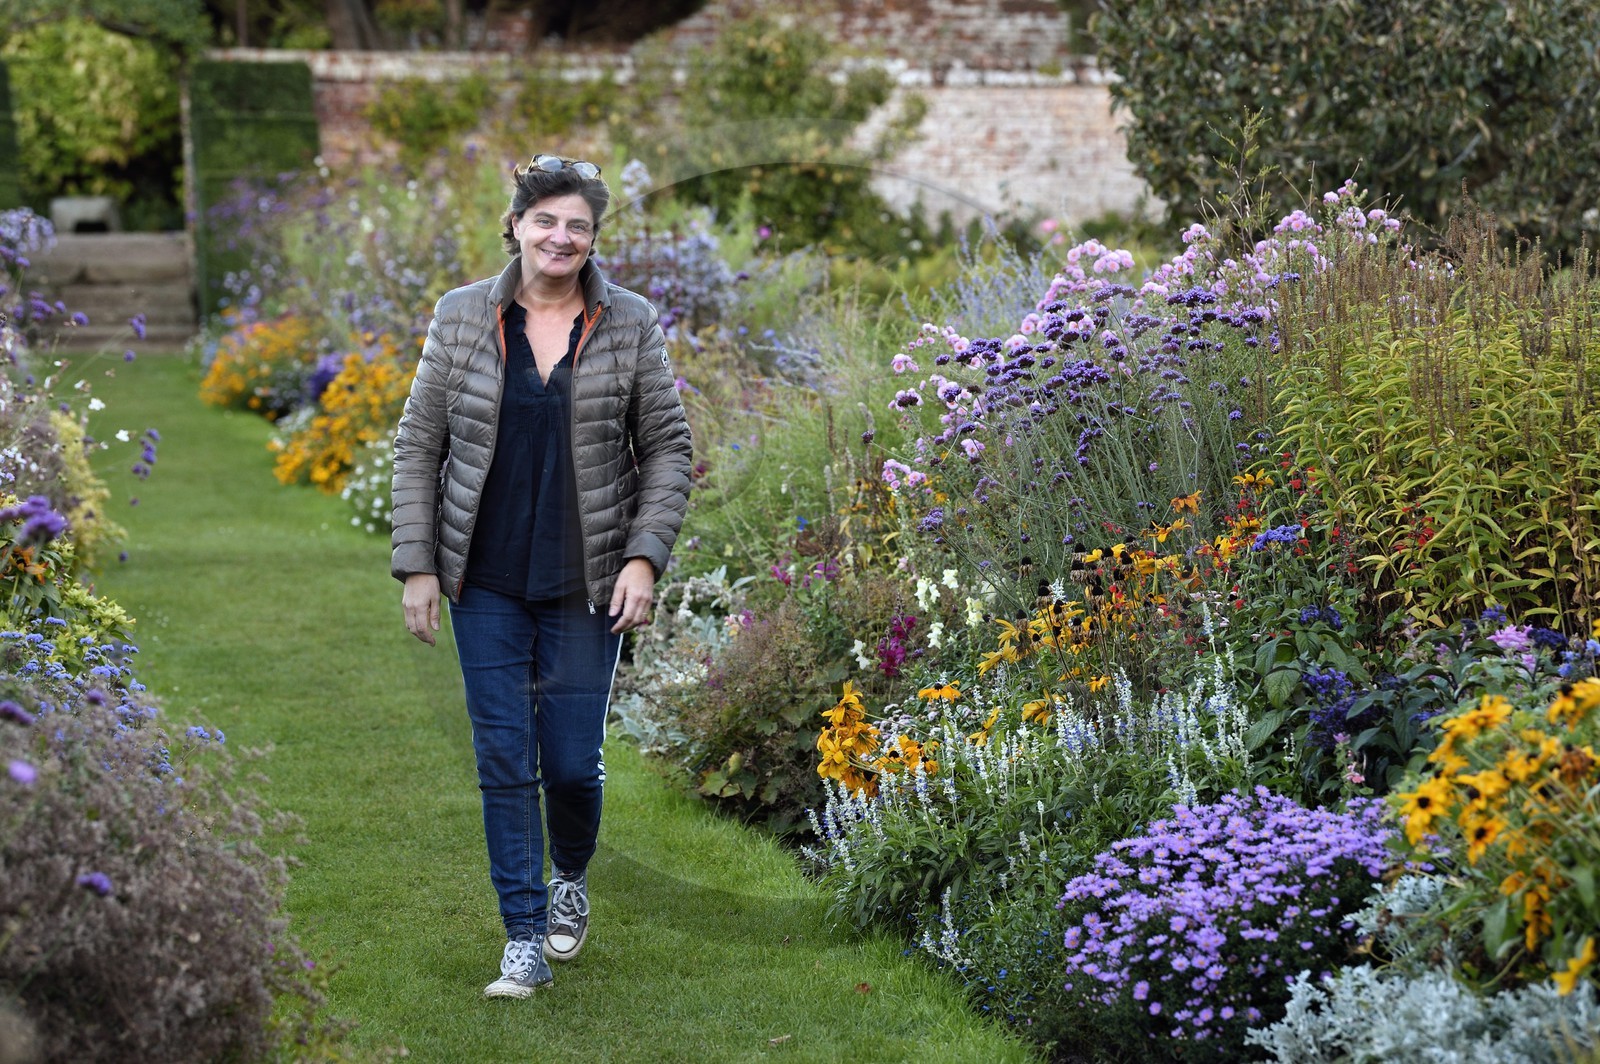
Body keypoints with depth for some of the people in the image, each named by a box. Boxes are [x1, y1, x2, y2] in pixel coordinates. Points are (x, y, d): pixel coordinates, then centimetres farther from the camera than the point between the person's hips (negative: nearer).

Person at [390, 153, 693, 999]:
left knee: (572, 761, 1)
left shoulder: (630, 326, -1)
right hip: (486, 581, 1)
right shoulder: (461, 318, 0)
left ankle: (571, 880, 34)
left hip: (585, 583, 0)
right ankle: (525, 939, 10)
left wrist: (645, 556, -8)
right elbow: (419, 444, 4)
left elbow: (667, 447, 3)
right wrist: (417, 565, -1)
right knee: (503, 758, 0)